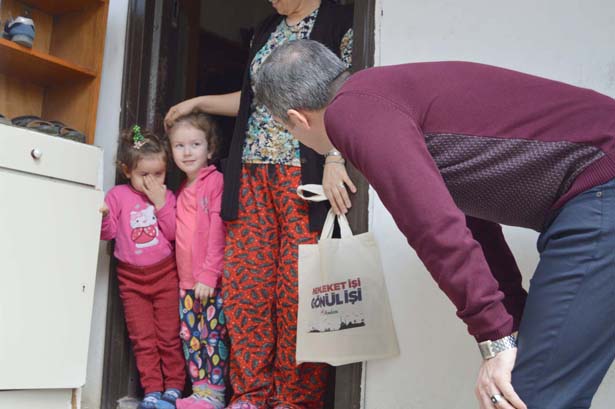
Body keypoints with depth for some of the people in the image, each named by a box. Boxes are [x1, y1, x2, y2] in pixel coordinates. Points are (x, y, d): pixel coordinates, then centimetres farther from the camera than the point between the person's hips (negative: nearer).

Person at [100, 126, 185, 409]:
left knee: (169, 336, 5)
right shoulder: (118, 195, -2)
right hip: (131, 278, 0)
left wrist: (161, 203, -16)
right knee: (143, 339, 4)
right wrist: (102, 216, -24)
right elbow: (108, 233, -4)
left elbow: (174, 232, -9)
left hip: (164, 273, 0)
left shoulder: (166, 196, 1)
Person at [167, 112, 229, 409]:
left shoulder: (215, 180, -7)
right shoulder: (181, 191, 16)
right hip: (186, 280, 7)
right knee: (190, 336, 8)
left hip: (212, 280, -7)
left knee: (213, 334, -4)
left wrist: (208, 273, -17)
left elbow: (218, 229, -13)